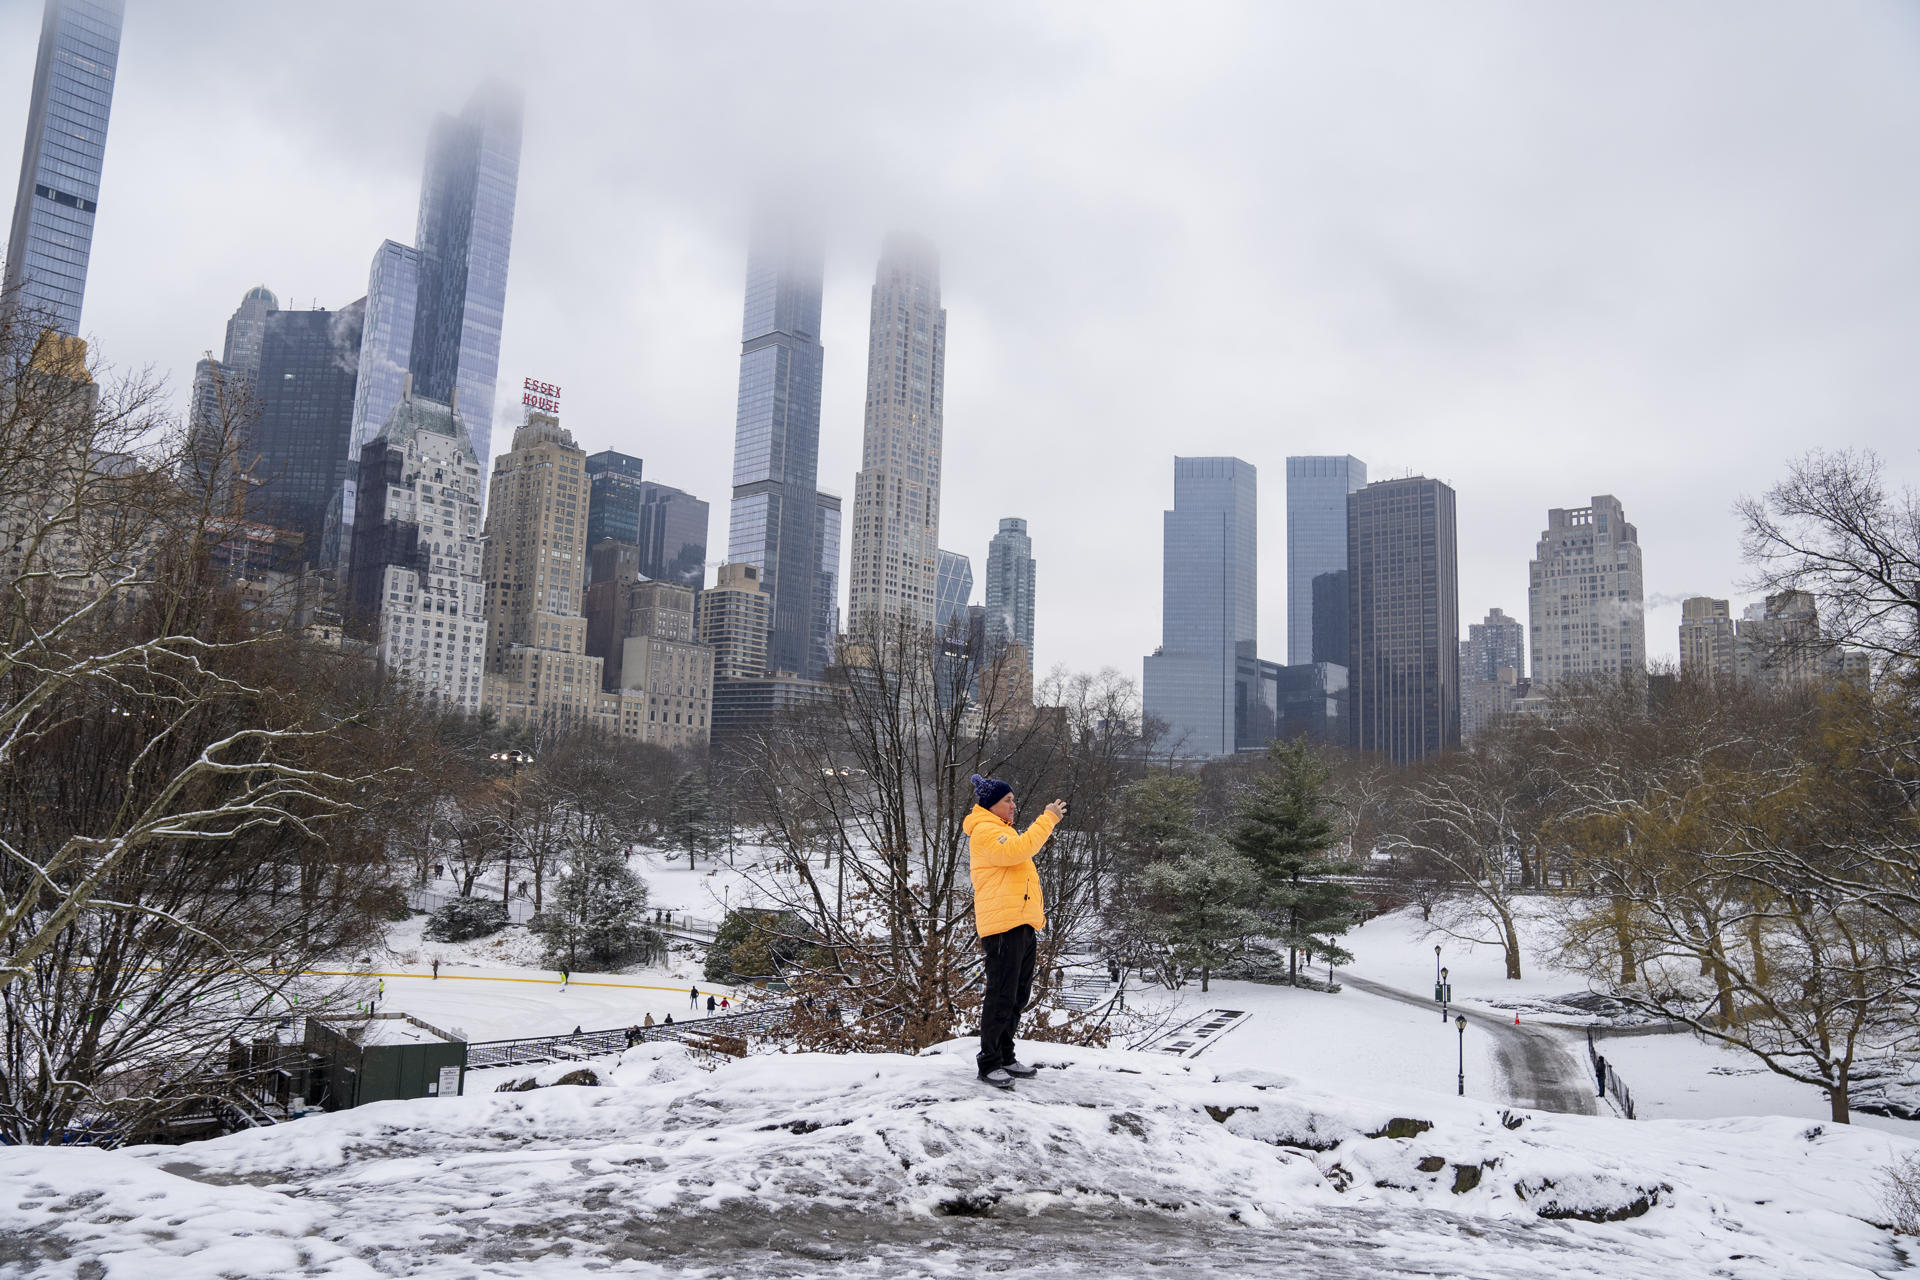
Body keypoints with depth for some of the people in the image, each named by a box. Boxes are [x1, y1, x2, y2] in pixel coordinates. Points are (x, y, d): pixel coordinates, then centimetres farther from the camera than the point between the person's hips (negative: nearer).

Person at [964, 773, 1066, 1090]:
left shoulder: (1002, 830, 24)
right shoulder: (984, 831, -9)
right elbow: (1017, 849, -25)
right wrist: (1048, 819, -19)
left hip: (1021, 924, 10)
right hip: (1002, 924, -10)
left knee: (1018, 995, 14)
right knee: (1001, 996, -7)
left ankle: (1005, 1056, 23)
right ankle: (989, 1063, 0)